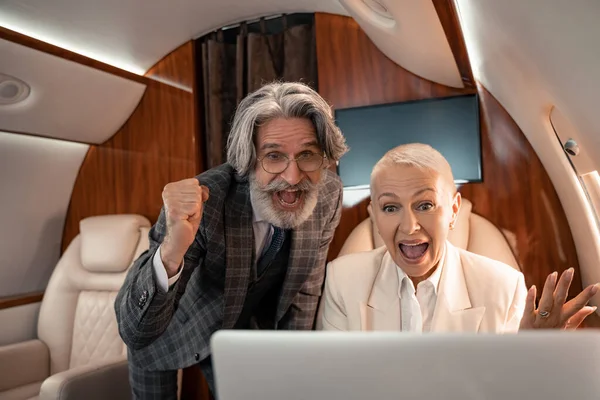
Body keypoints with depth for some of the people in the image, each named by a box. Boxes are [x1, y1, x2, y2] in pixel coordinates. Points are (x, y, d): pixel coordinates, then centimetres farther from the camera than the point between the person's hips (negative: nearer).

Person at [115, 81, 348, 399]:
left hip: (249, 333, 4)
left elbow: (304, 288, -6)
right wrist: (171, 251, -56)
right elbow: (135, 331, -38)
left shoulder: (328, 194, -22)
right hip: (164, 333, -3)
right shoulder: (202, 201, -36)